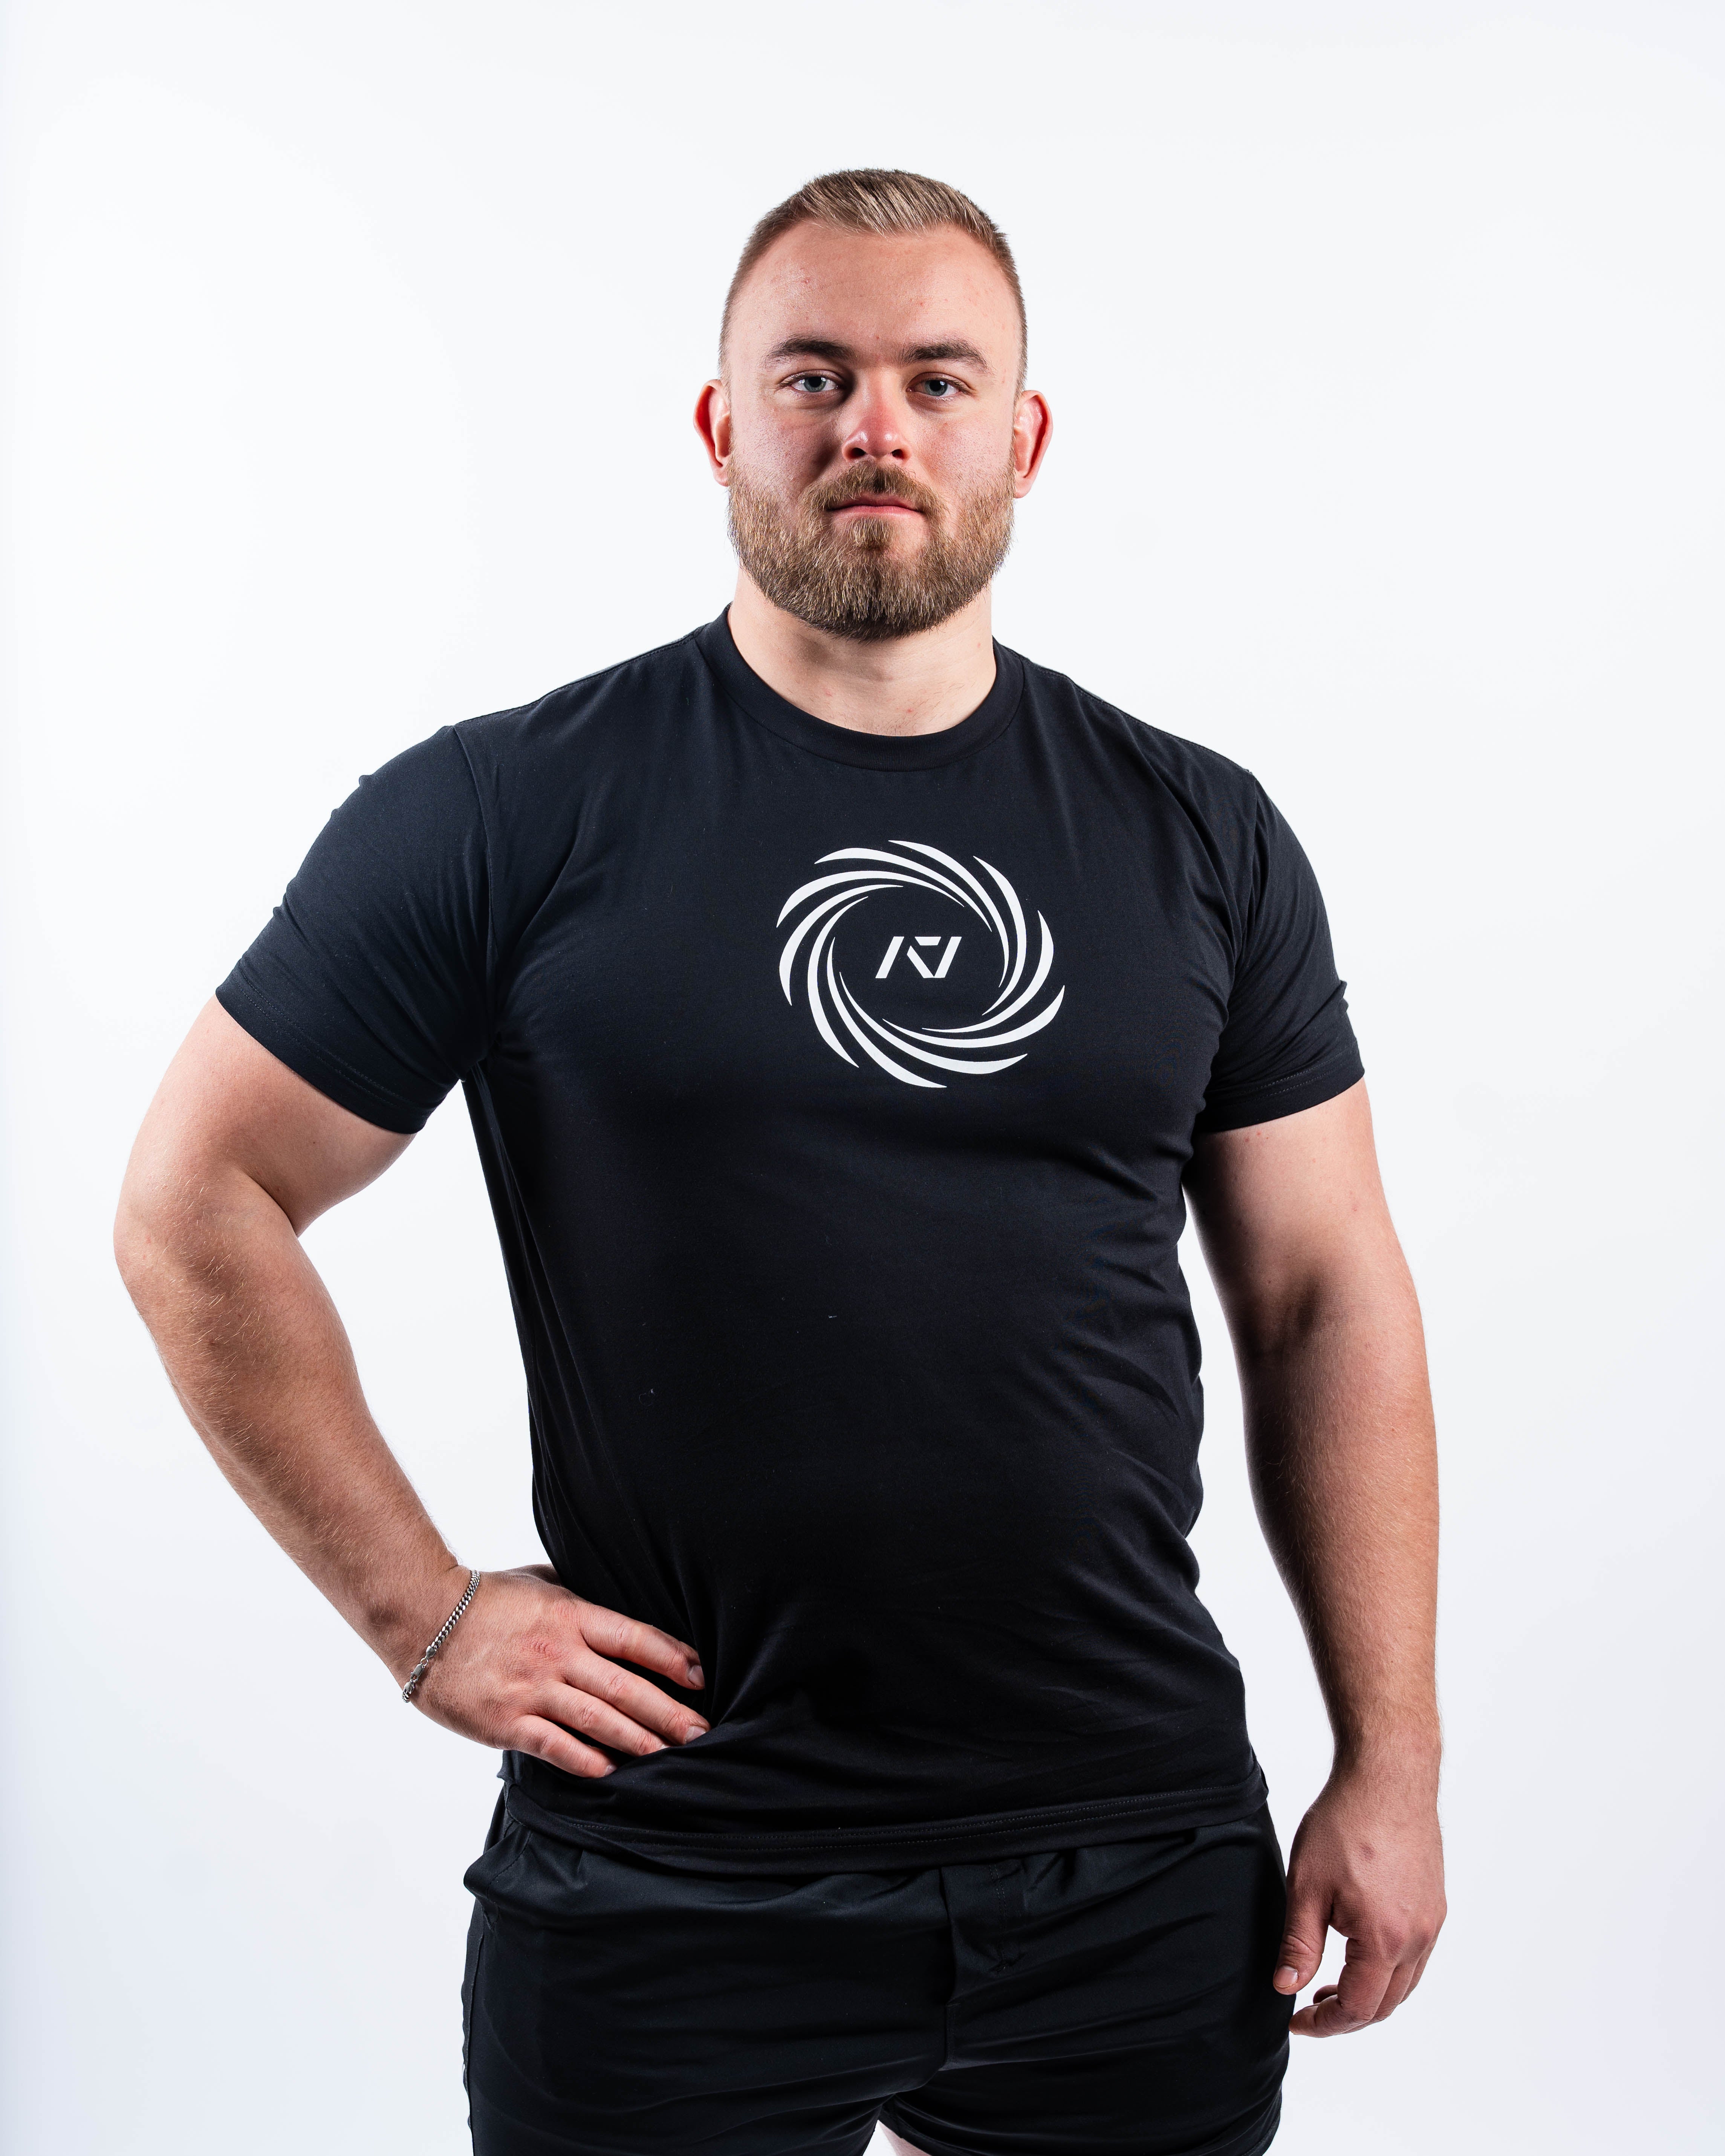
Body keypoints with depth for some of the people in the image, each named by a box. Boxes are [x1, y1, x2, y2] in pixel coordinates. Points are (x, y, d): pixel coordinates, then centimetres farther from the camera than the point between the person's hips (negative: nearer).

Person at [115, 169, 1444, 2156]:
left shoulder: (1201, 839, 4)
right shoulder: (505, 816, -6)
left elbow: (1327, 1303, 6)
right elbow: (193, 1211, -2)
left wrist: (1391, 1762, 2)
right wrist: (424, 1615, -5)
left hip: (1142, 1875, 3)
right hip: (667, 1895, -2)